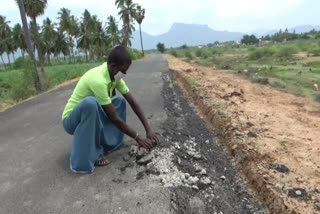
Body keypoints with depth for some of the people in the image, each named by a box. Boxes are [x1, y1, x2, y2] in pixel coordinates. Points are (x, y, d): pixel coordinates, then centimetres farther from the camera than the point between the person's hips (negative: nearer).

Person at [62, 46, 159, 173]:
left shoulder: (115, 76, -7)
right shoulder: (98, 80, -32)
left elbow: (133, 103, -6)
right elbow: (114, 118, -29)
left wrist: (149, 129, -13)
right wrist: (138, 138, -20)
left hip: (91, 115, 8)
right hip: (71, 120, -8)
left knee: (120, 101, -1)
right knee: (91, 102, -38)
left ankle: (106, 143, 2)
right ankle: (83, 160, -24)